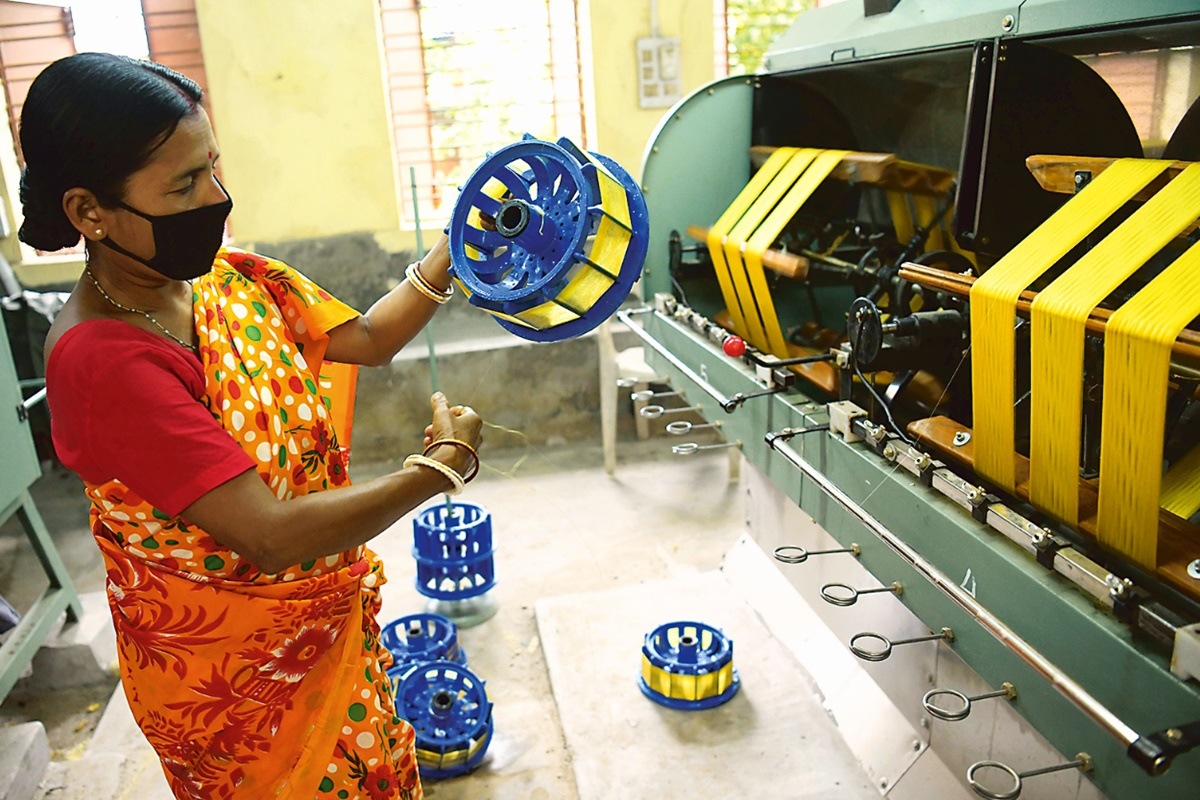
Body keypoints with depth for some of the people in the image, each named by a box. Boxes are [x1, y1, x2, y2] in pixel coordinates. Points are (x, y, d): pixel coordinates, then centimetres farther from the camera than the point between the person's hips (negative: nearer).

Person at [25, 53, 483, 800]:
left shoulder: (229, 277, -7)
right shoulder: (102, 359, -31)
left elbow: (367, 339, 3)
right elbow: (271, 535, -34)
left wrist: (453, 253, -8)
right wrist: (440, 467, -24)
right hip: (226, 674, -6)